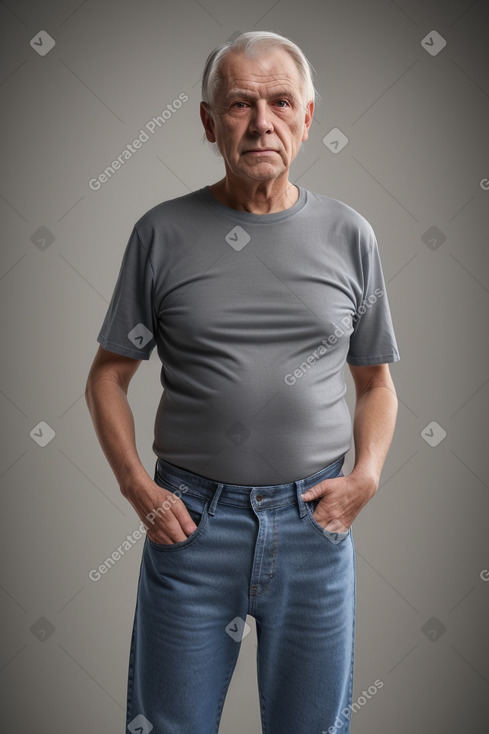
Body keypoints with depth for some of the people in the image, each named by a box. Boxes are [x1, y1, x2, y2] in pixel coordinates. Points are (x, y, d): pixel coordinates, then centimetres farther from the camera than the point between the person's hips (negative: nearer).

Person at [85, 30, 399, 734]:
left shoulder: (349, 235, 3)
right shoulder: (163, 232, -1)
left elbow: (376, 382, 11)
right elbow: (108, 375, 4)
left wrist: (367, 476, -4)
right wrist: (138, 487, -6)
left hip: (314, 517, 2)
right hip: (191, 516, -1)